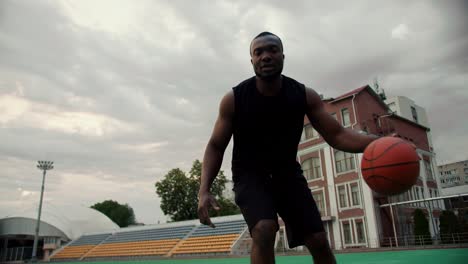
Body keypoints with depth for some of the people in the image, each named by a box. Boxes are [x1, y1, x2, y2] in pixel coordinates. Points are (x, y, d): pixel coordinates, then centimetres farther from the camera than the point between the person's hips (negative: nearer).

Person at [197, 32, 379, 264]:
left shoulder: (305, 95, -10)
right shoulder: (233, 99, -14)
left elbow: (336, 135, -9)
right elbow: (215, 147, -8)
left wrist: (376, 143, -30)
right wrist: (204, 190, -22)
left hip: (287, 173, 3)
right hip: (249, 175, -2)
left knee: (318, 241, -2)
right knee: (264, 231, -29)